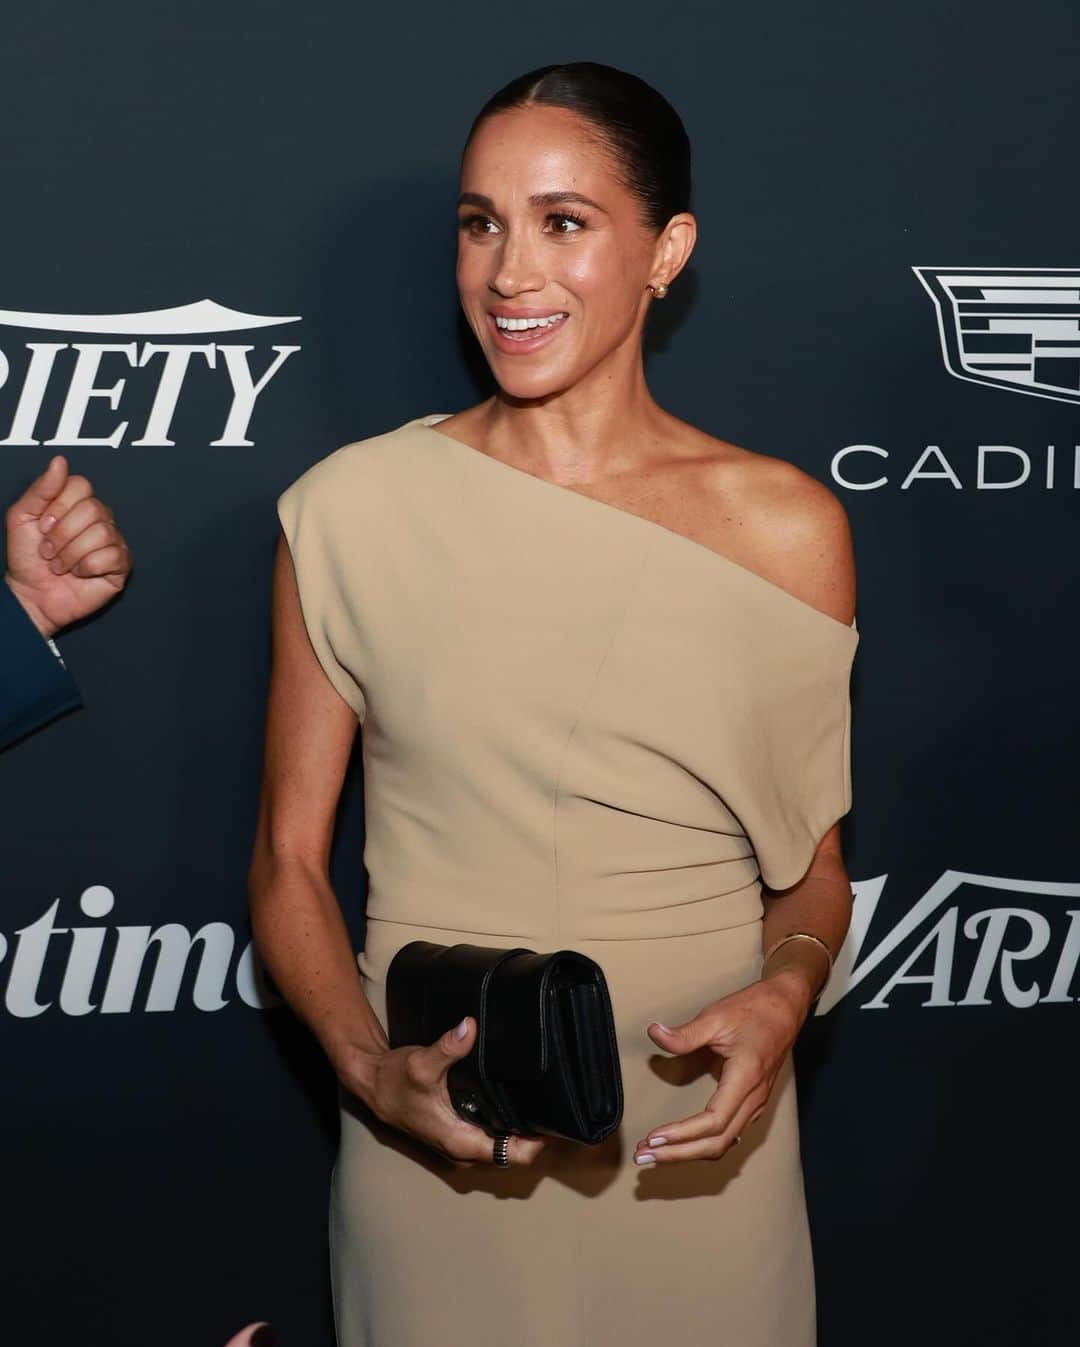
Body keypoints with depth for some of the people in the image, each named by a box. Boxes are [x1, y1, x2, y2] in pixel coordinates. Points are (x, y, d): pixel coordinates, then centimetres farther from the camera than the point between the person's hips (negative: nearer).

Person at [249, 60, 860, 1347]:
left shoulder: (784, 525, -3)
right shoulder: (354, 508, -4)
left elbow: (813, 859, 7)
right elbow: (288, 861, 0)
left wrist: (783, 998, -13)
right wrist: (369, 1068, -15)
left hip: (698, 1133, 1)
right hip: (435, 1135, 0)